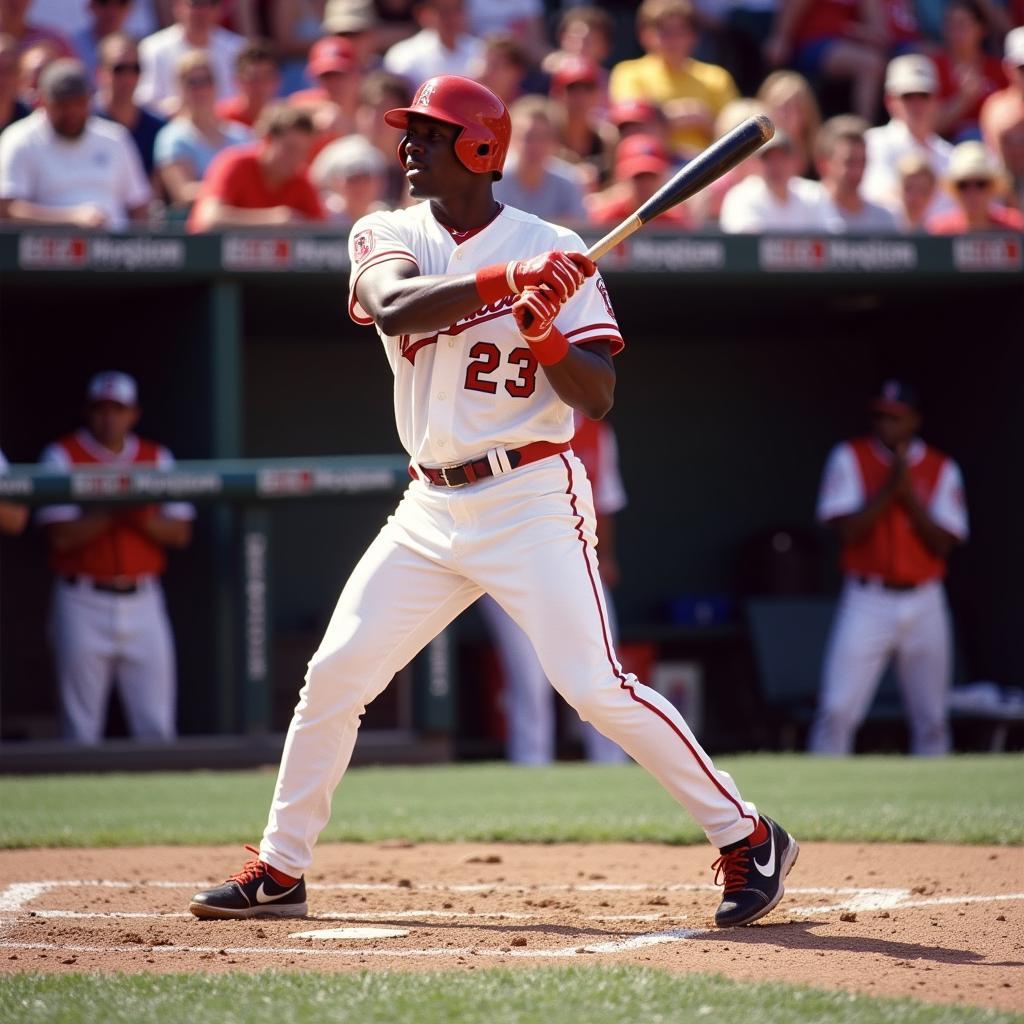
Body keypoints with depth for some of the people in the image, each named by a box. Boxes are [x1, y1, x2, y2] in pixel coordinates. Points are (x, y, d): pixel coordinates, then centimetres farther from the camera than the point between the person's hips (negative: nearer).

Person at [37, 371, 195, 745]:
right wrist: (113, 510, -17)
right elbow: (61, 535, -9)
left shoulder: (157, 458, 11)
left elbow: (180, 532, 5)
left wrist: (143, 518, -13)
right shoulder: (62, 457, 1)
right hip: (84, 603, -3)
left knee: (157, 726, 0)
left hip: (143, 602, 3)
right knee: (80, 727, -3)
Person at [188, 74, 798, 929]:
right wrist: (505, 280, -31)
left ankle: (749, 839, -5)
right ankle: (280, 872, 16)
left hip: (532, 498, -5)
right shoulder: (390, 236, 4)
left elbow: (598, 398, -7)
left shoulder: (554, 250, -4)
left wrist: (546, 335, -25)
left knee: (596, 687, -14)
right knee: (335, 674, 3)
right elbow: (392, 307, -20)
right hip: (433, 504, 5)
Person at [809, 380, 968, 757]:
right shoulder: (850, 458, 1)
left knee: (931, 720, 5)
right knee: (837, 711, -12)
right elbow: (846, 528, -10)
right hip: (867, 601, -2)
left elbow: (943, 541, -5)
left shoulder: (942, 469, 5)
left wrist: (908, 493, -13)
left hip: (924, 603, 2)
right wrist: (889, 487, -15)